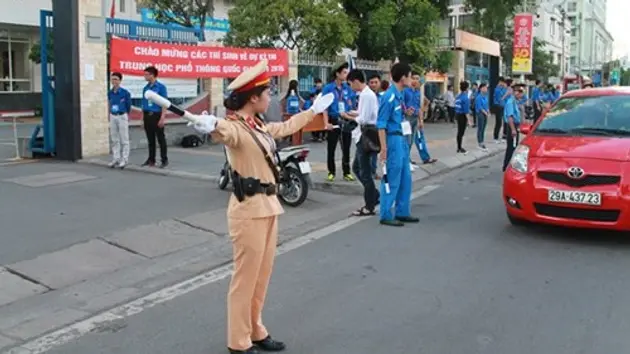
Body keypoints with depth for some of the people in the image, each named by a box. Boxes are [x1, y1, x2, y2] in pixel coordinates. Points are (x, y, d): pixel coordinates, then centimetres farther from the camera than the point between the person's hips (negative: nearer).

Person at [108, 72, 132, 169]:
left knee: (124, 139, 1)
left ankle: (124, 160, 5)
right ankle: (116, 159, 17)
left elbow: (128, 105, 0)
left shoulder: (125, 92, -10)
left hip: (122, 117, -5)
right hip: (113, 117, 5)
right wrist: (110, 116, 17)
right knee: (114, 139, 10)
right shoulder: (110, 93, 4)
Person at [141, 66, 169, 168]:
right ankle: (151, 159, 17)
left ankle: (164, 160, 6)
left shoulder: (161, 87, -5)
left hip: (157, 115, -5)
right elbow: (144, 104, 16)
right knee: (150, 139, 10)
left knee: (161, 139, 0)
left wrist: (162, 118, -16)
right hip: (147, 116, 5)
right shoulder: (145, 88, 12)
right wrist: (143, 118, 11)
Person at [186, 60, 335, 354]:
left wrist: (314, 110, 45)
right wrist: (211, 126, -65)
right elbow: (225, 131, -40)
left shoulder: (259, 126, 12)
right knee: (246, 278, 1)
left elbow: (287, 126, 31)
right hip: (249, 209, -9)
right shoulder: (235, 127, -15)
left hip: (268, 206, 9)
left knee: (262, 276, 17)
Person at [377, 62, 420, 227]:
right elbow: (381, 124, -19)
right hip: (393, 140, -10)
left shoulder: (398, 95, 11)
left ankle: (402, 212, 24)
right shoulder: (389, 97, -17)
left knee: (405, 179, 14)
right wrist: (384, 148, -21)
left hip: (402, 140, 10)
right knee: (391, 179, -4)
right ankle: (386, 215, 5)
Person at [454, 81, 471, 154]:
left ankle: (459, 147, 24)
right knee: (461, 132, 0)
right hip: (462, 116, -8)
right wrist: (468, 120, -16)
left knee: (459, 132, 16)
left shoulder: (458, 96, 6)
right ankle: (460, 148, 7)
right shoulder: (465, 98, -18)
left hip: (457, 115, 8)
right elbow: (466, 111, -20)